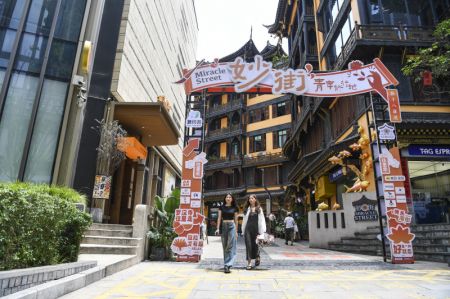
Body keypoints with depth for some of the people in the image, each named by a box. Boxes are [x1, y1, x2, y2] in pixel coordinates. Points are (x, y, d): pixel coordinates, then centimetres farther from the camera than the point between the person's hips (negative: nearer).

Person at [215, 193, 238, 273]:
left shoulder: (234, 208, 5)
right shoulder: (222, 207, 7)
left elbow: (236, 220, 8)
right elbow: (219, 218, 5)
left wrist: (236, 231, 7)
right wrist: (218, 228, -3)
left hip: (231, 226, -1)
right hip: (223, 226, 1)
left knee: (231, 246, -9)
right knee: (225, 246, 8)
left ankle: (227, 265, -12)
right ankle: (226, 264, 18)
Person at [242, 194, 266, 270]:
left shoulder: (259, 209, 3)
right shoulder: (247, 209, 7)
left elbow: (262, 220, 0)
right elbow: (244, 220, 8)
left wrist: (262, 231, -6)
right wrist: (243, 230, 5)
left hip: (256, 228, -1)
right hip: (248, 229, 1)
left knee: (255, 245, 11)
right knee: (248, 245, -3)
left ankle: (257, 258, 38)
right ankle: (249, 263, 1)